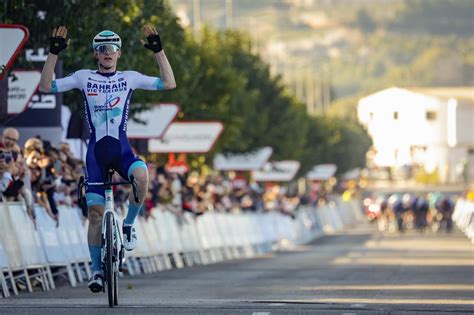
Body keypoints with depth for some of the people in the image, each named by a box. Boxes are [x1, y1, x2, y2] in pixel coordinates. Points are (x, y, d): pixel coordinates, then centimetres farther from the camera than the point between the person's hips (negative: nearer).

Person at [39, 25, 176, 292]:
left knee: (142, 176, -34)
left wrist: (159, 51, -10)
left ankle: (129, 225, -9)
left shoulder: (129, 78, 5)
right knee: (95, 212, 0)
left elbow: (169, 83, -2)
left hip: (122, 149, -1)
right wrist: (54, 53, -13)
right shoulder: (84, 77, 5)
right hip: (96, 150, 1)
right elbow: (46, 87, -3)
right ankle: (97, 270, 10)